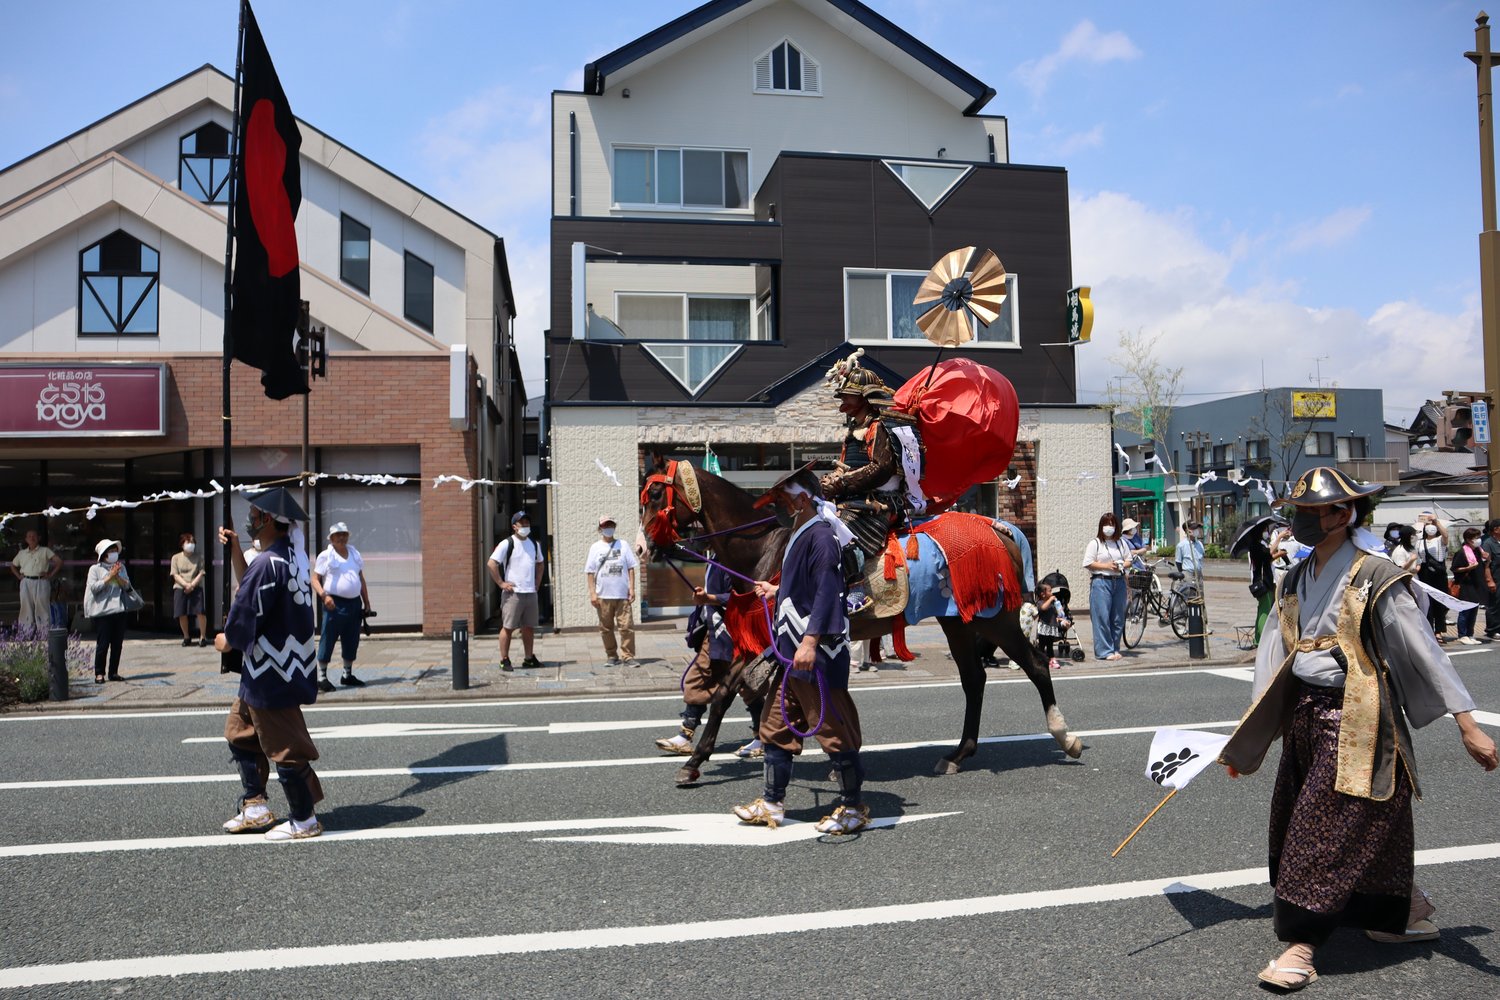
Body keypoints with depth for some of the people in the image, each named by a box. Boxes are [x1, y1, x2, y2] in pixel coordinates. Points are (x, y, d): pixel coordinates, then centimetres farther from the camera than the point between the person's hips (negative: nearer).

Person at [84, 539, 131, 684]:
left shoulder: (121, 567, 13)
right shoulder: (95, 569, 0)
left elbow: (127, 585, 6)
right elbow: (94, 587, -11)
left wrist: (117, 576, -10)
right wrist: (109, 577, -14)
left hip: (119, 610, 5)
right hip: (102, 611, -5)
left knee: (118, 643, 6)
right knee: (102, 644, -4)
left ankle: (113, 672, 15)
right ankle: (99, 673, 4)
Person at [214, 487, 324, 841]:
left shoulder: (268, 564, -23)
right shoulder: (292, 557, 7)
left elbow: (245, 616, -20)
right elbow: (251, 587, 18)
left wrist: (227, 641, -1)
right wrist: (235, 551, 12)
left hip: (270, 673, -10)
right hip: (286, 665, 10)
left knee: (283, 748, 1)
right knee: (240, 733, 21)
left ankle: (304, 820, 13)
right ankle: (255, 807, 27)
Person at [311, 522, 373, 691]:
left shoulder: (355, 554, 15)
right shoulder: (325, 556, -1)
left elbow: (361, 580, 19)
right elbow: (315, 579, -6)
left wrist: (366, 603, 15)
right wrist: (324, 595, -23)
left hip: (354, 603, 6)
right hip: (334, 604, -6)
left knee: (351, 641, 11)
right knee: (328, 639, -4)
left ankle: (348, 675, 22)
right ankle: (321, 676, 2)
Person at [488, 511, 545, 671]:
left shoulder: (534, 544, 13)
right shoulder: (507, 544, -7)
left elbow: (540, 564, 29)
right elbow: (491, 563, -13)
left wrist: (537, 582, 18)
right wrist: (501, 583, -13)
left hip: (531, 592, 6)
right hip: (513, 593, -6)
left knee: (529, 627, 11)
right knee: (508, 627, -2)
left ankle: (529, 658, 21)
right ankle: (504, 660, 4)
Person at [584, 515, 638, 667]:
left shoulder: (622, 545, 7)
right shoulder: (595, 548, 5)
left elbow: (631, 568, 7)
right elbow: (590, 572, 3)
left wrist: (632, 588, -1)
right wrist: (592, 593, -4)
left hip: (622, 594, 0)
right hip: (603, 596, 0)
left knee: (627, 627, -5)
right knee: (606, 628, 7)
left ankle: (627, 656, 1)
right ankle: (612, 656, 18)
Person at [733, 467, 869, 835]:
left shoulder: (820, 535, -15)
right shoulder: (799, 535, 15)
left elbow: (826, 591, -24)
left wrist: (811, 641, -30)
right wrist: (776, 591, 29)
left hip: (817, 653, -11)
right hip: (792, 652, 11)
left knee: (834, 730, 1)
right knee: (775, 727, 15)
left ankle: (854, 807, 14)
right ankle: (772, 804, 25)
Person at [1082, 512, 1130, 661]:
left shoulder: (1121, 543, 14)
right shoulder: (1095, 543, -1)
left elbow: (1128, 560, 20)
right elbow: (1087, 563, -6)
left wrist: (1122, 565, -2)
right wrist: (1106, 566, -13)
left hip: (1119, 582, 5)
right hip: (1101, 582, -5)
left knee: (1118, 618, 6)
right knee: (1102, 617, -8)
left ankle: (1115, 649, 16)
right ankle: (1105, 651, -4)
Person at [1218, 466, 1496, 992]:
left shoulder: (1375, 579, -12)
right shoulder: (1295, 582, 8)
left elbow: (1424, 651, -12)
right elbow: (1274, 657, 11)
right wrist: (1246, 740, 12)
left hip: (1356, 721, -7)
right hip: (1305, 715, 7)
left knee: (1323, 830, -7)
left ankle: (1302, 946, 3)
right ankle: (1409, 912, 37)